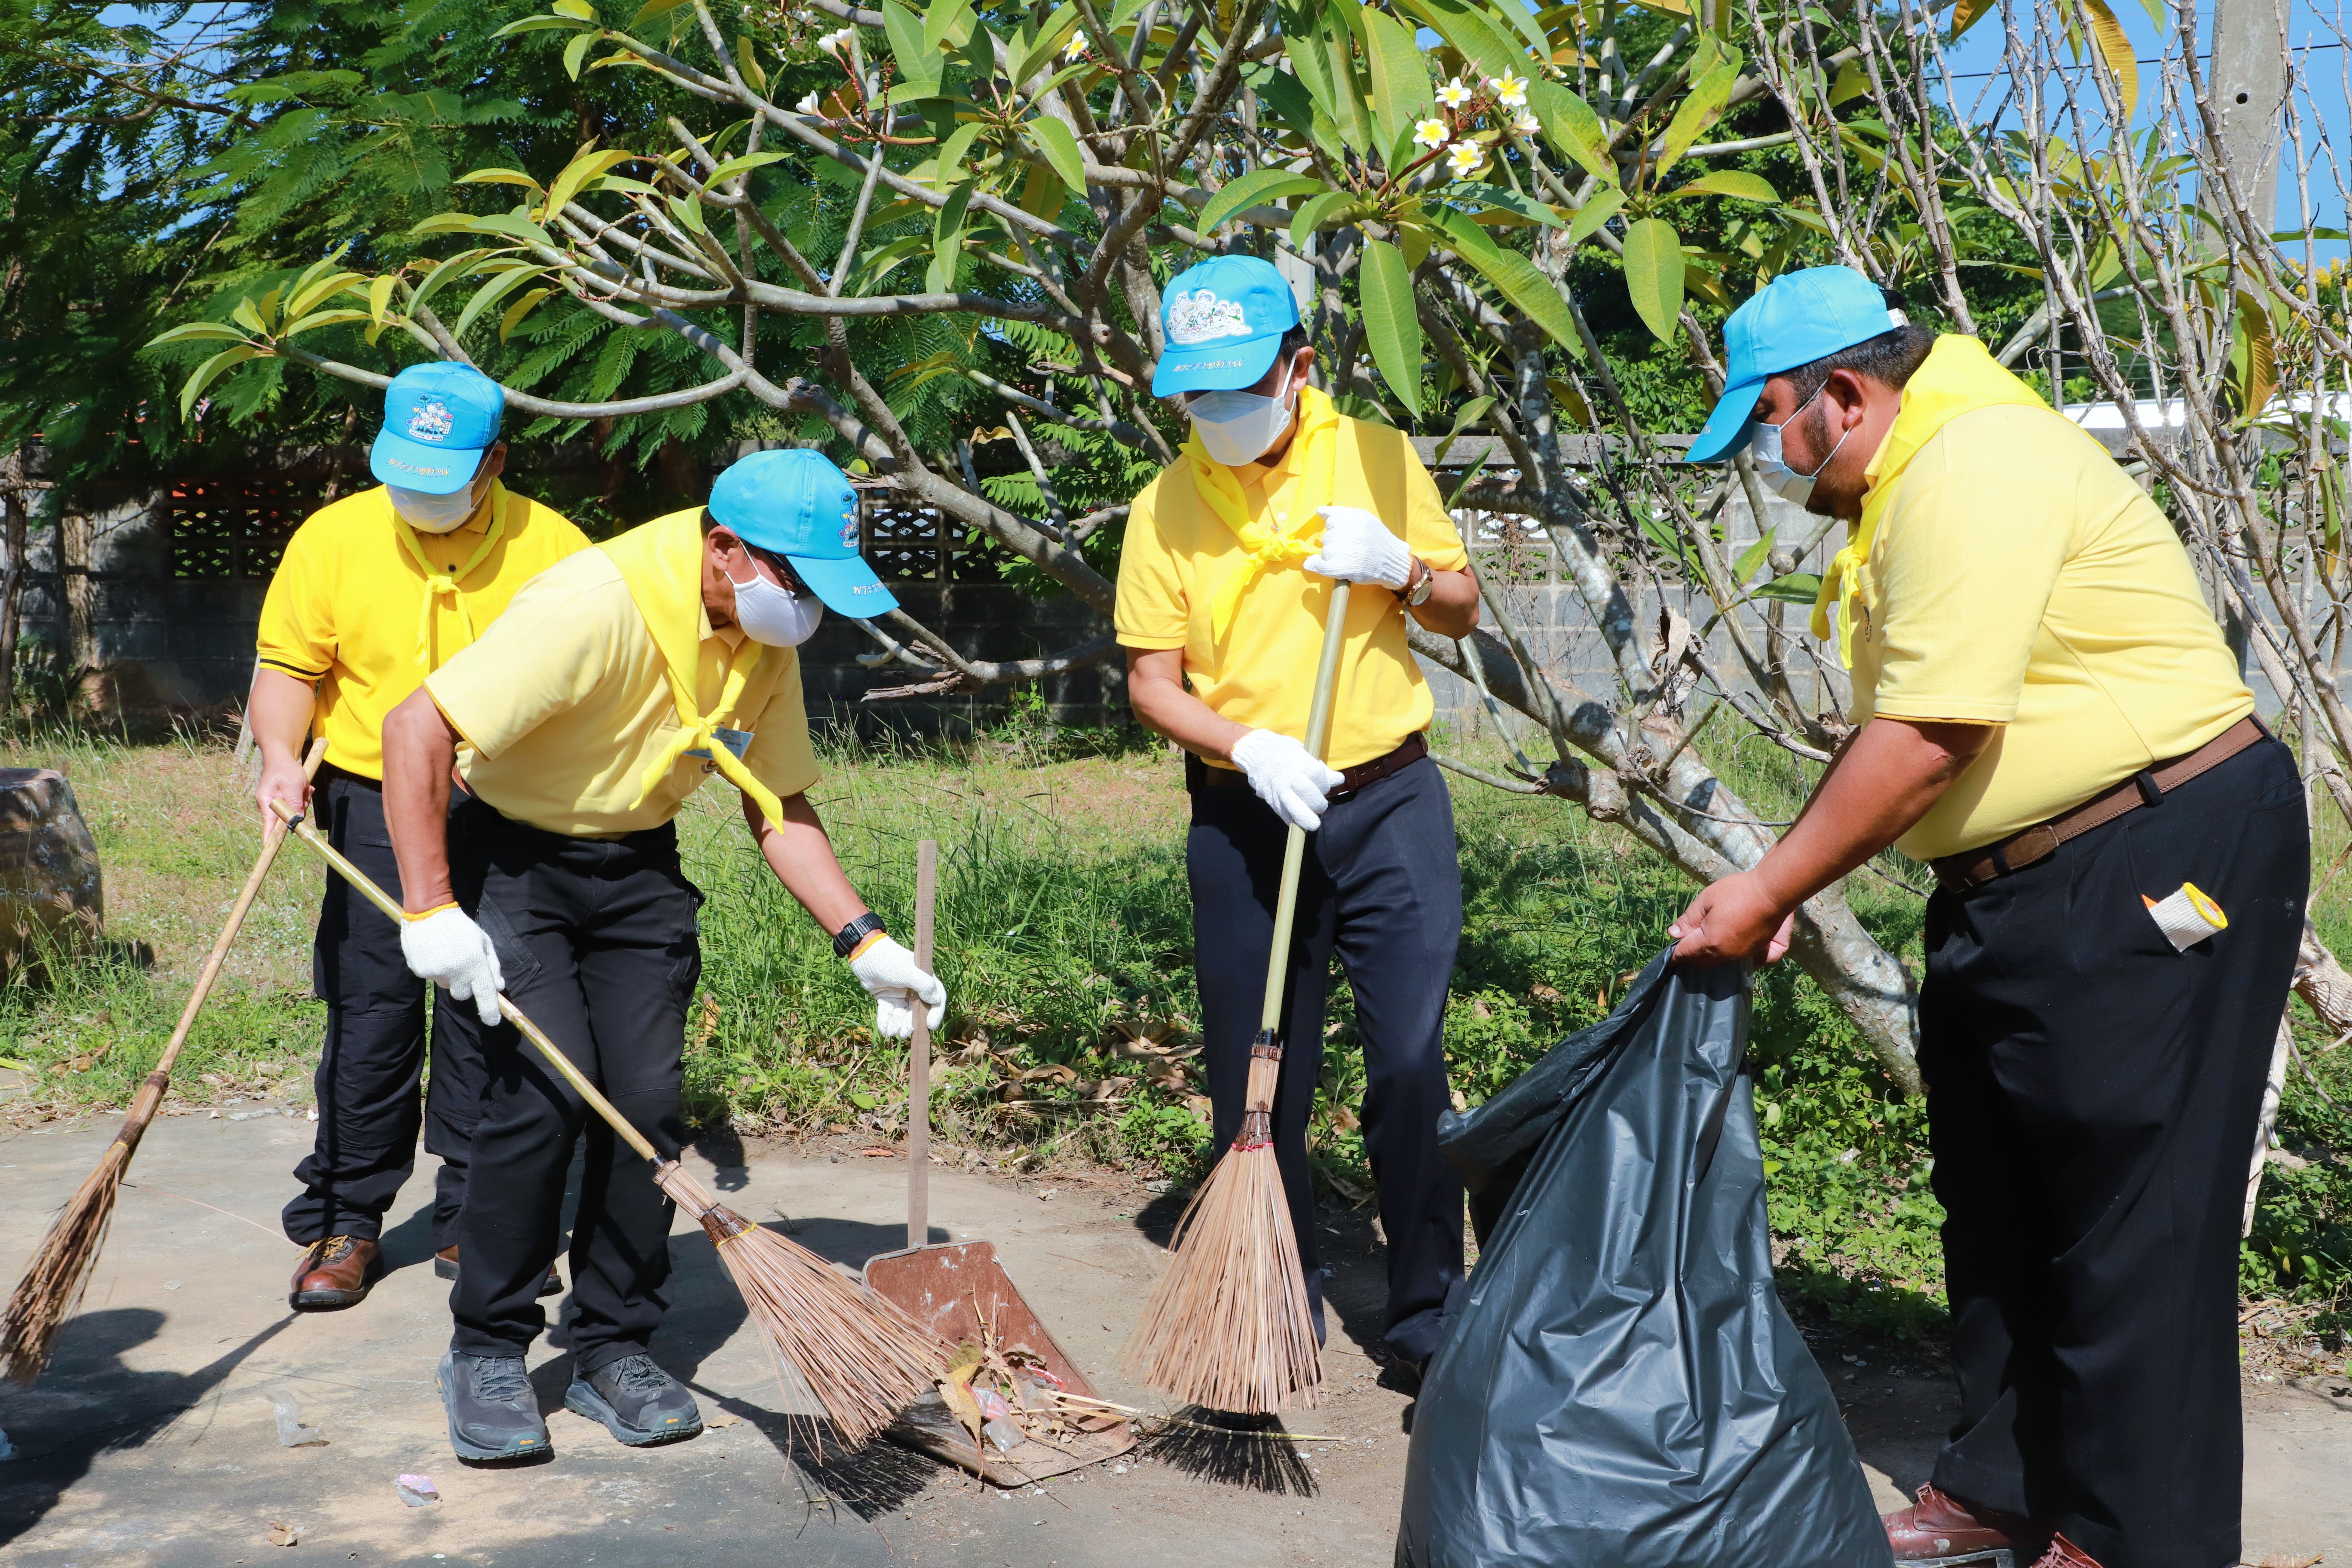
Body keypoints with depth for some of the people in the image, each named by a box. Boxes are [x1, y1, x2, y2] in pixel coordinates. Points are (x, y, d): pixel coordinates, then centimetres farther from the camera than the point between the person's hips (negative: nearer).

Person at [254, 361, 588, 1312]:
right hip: (374, 806, 0)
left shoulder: (552, 545, -1)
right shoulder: (334, 537, 0)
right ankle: (345, 1224, 14)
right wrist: (281, 758, -14)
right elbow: (289, 664, 4)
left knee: (492, 1021, 4)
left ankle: (473, 1223, 16)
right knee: (370, 1018, 1)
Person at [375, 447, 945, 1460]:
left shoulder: (768, 638, -5)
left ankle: (614, 1348, 11)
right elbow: (416, 728, -29)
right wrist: (430, 908, -31)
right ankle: (485, 1353, 1)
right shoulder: (597, 604, -28)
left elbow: (778, 807, 3)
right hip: (513, 855, -5)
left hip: (640, 870, 6)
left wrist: (865, 942, -6)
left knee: (647, 1099, -5)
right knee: (547, 1087, -17)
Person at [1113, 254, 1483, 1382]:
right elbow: (1152, 681, -1)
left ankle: (1429, 1318, 13)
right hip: (1242, 821, 1)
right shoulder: (1166, 506, -1)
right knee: (1257, 1081, 7)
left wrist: (1399, 571, -13)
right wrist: (1250, 750, -18)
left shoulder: (1377, 458, 1)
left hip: (1389, 801, 0)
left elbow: (1463, 610, 9)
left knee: (1411, 1065, -3)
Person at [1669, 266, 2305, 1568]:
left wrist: (1770, 890, -17)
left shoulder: (1973, 470, -20)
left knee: (2128, 1223, -1)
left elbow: (1930, 738, -25)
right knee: (1995, 1197, 16)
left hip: (2157, 863, -11)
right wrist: (1784, 881, 7)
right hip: (2013, 880, 11)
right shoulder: (1906, 485, 14)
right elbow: (1892, 731, 17)